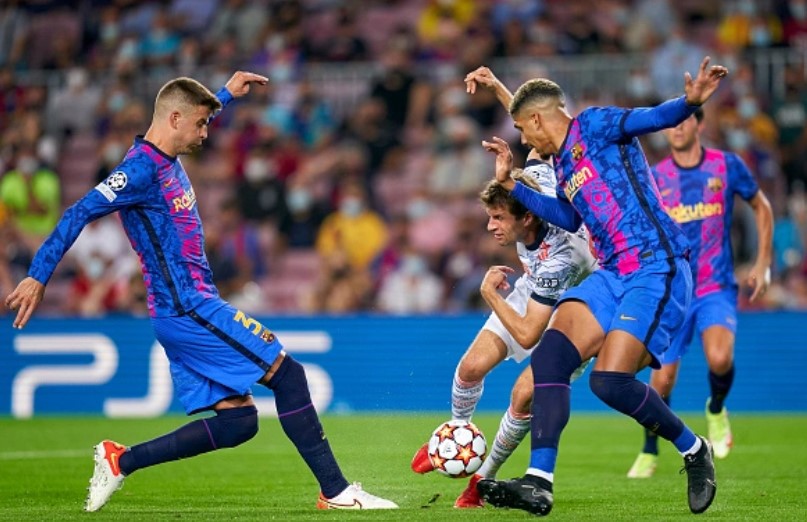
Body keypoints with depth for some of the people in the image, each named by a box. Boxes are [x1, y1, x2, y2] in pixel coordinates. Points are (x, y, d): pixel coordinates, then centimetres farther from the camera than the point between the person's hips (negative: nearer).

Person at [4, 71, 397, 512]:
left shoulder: (168, 160, 14)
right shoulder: (141, 169, -14)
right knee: (288, 374, -8)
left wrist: (227, 94, 43)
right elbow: (79, 214, -20)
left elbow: (191, 124, 39)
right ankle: (336, 491, -4)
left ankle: (120, 460, 6)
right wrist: (37, 277, -25)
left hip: (187, 312, 10)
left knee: (237, 421, 5)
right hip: (189, 309, -10)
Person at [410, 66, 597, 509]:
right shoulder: (535, 183, -26)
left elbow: (528, 335, -38)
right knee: (472, 366, -4)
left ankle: (486, 475, 2)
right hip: (532, 288, 7)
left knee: (525, 394, -20)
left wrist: (489, 293, -28)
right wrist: (496, 87, -12)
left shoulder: (557, 258, -42)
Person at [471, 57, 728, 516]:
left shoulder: (593, 125, -2)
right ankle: (539, 483, -14)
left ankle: (695, 451, 4)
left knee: (610, 380, -20)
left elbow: (653, 119, -16)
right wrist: (512, 184, 34)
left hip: (657, 268, -8)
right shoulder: (563, 165, 22)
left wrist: (689, 102, -37)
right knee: (549, 356, -11)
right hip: (612, 274, 8)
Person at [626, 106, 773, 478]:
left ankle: (716, 410, 7)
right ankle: (649, 453, 22)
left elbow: (761, 207, 13)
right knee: (662, 380, -1)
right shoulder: (654, 178, 1)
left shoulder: (727, 166, -1)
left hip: (716, 288, -1)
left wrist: (762, 262, 8)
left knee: (720, 359, -27)